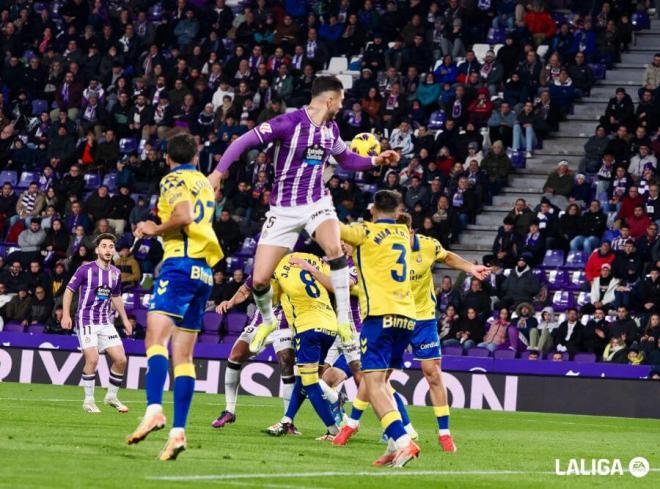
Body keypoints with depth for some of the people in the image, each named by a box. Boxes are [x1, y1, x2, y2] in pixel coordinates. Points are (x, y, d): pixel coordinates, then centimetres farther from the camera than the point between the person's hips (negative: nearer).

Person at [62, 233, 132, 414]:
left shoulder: (116, 273, 9)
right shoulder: (86, 270, -7)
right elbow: (69, 290, -1)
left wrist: (124, 319, 20)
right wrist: (66, 315, -10)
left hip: (106, 322, 5)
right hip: (86, 321, -5)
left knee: (121, 359, -4)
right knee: (92, 359, -19)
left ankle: (111, 396, 15)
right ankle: (88, 400, -4)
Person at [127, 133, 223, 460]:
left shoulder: (173, 180, 0)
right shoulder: (205, 183, 23)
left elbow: (184, 216, -17)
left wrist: (155, 229, -2)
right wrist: (157, 228, 25)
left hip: (181, 263, -7)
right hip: (205, 271, 7)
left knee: (156, 338, -19)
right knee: (183, 354, 4)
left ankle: (154, 409, -39)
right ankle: (178, 430, -3)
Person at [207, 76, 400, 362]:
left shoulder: (331, 128, 5)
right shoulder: (289, 123, -16)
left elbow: (345, 158, 24)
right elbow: (245, 141, -16)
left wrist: (375, 160, 11)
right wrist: (219, 171, -24)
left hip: (317, 202, 3)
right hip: (283, 209, -3)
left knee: (334, 248, -30)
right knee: (259, 280, -6)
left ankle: (343, 320, -21)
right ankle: (268, 322, 27)